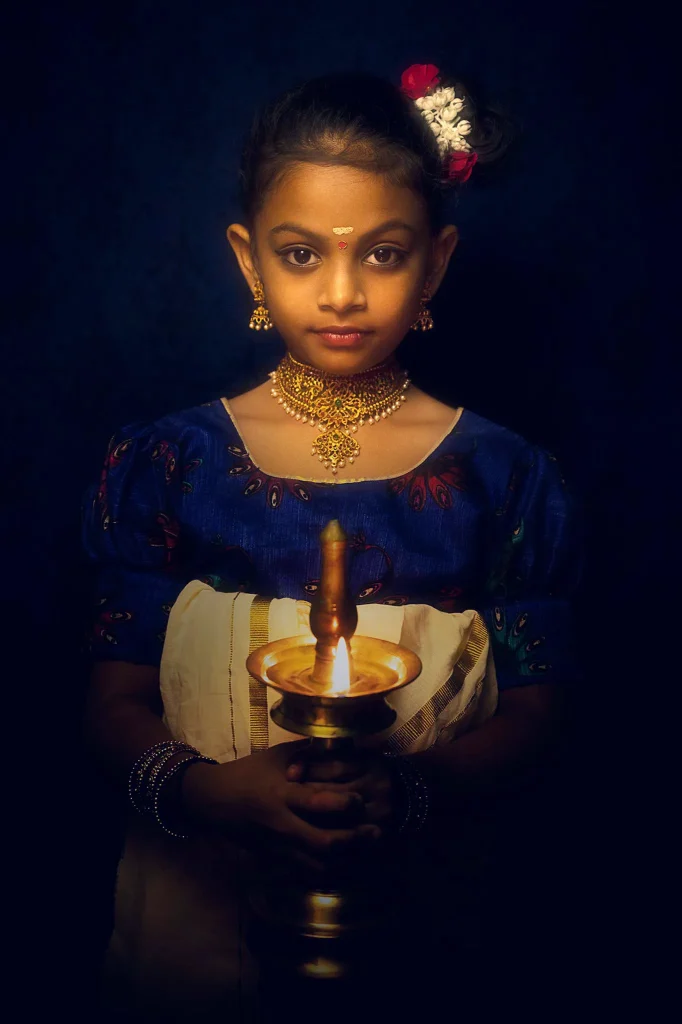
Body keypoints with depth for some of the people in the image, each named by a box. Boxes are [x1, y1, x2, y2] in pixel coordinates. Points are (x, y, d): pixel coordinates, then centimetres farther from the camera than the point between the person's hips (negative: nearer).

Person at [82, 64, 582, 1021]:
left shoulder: (506, 478, 3)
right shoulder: (168, 465, 3)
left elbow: (535, 703, 2)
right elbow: (117, 700, 3)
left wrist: (422, 783, -17)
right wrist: (202, 789, -17)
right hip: (212, 853, 0)